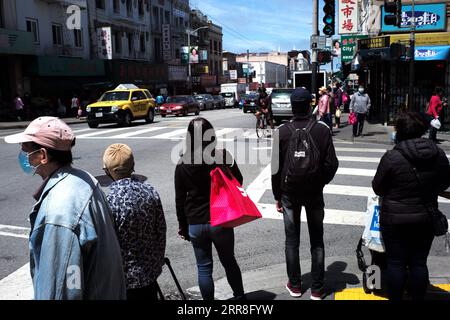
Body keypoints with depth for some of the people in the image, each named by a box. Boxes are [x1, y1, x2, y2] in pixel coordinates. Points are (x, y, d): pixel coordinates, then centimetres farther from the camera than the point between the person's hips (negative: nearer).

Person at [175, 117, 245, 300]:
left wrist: (183, 226, 9)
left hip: (195, 223, 0)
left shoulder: (182, 163, -7)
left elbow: (180, 199, -1)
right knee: (229, 262, 20)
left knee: (204, 267, 14)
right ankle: (240, 296, 36)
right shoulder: (224, 157, -12)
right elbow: (238, 182, 3)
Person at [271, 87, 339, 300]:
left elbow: (276, 168, -6)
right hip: (314, 193, 0)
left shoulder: (282, 132, -8)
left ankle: (295, 285, 22)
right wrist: (322, 181, 11)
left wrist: (277, 196, 4)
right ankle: (317, 289, 17)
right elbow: (332, 163, -8)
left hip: (289, 194, 0)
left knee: (292, 241, 13)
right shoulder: (322, 130, -9)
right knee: (317, 241, 12)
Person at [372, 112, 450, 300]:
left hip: (395, 219, -4)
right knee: (419, 262, 15)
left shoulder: (391, 157, -18)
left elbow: (378, 188, -8)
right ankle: (418, 298, 27)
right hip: (426, 219, 4)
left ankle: (395, 297, 20)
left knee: (396, 262, 9)